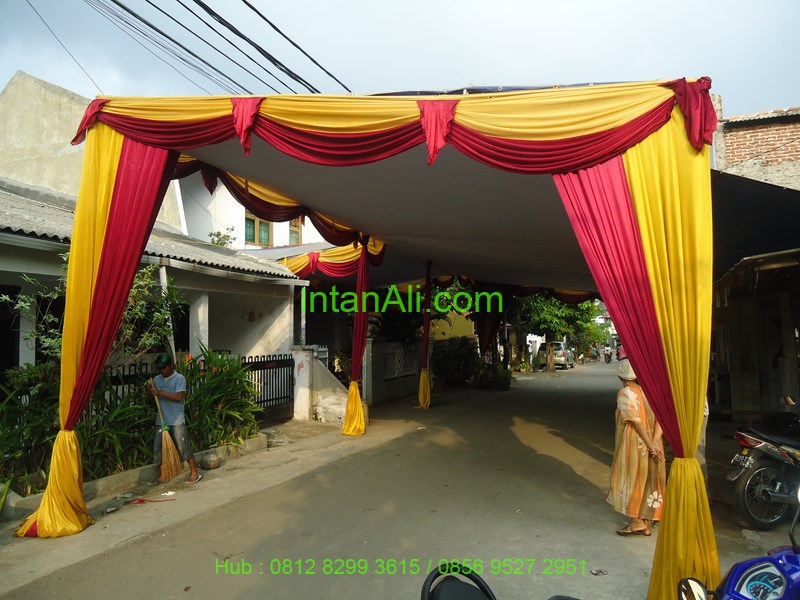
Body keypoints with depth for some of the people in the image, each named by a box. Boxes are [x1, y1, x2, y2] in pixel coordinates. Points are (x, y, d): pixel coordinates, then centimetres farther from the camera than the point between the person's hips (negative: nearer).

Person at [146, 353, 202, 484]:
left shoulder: (179, 378, -8)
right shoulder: (156, 379, 9)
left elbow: (178, 396, -20)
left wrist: (160, 392, -20)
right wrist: (150, 391, -7)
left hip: (177, 420, -6)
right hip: (161, 420, 6)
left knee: (183, 446, -4)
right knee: (159, 448, 8)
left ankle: (195, 472, 7)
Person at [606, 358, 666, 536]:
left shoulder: (624, 393, -12)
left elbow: (636, 422, -19)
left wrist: (650, 445, -15)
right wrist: (655, 442, -11)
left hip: (633, 444, -7)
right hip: (649, 443, 7)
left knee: (631, 479, 5)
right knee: (648, 480, 13)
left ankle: (636, 521, 5)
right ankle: (646, 523, 21)